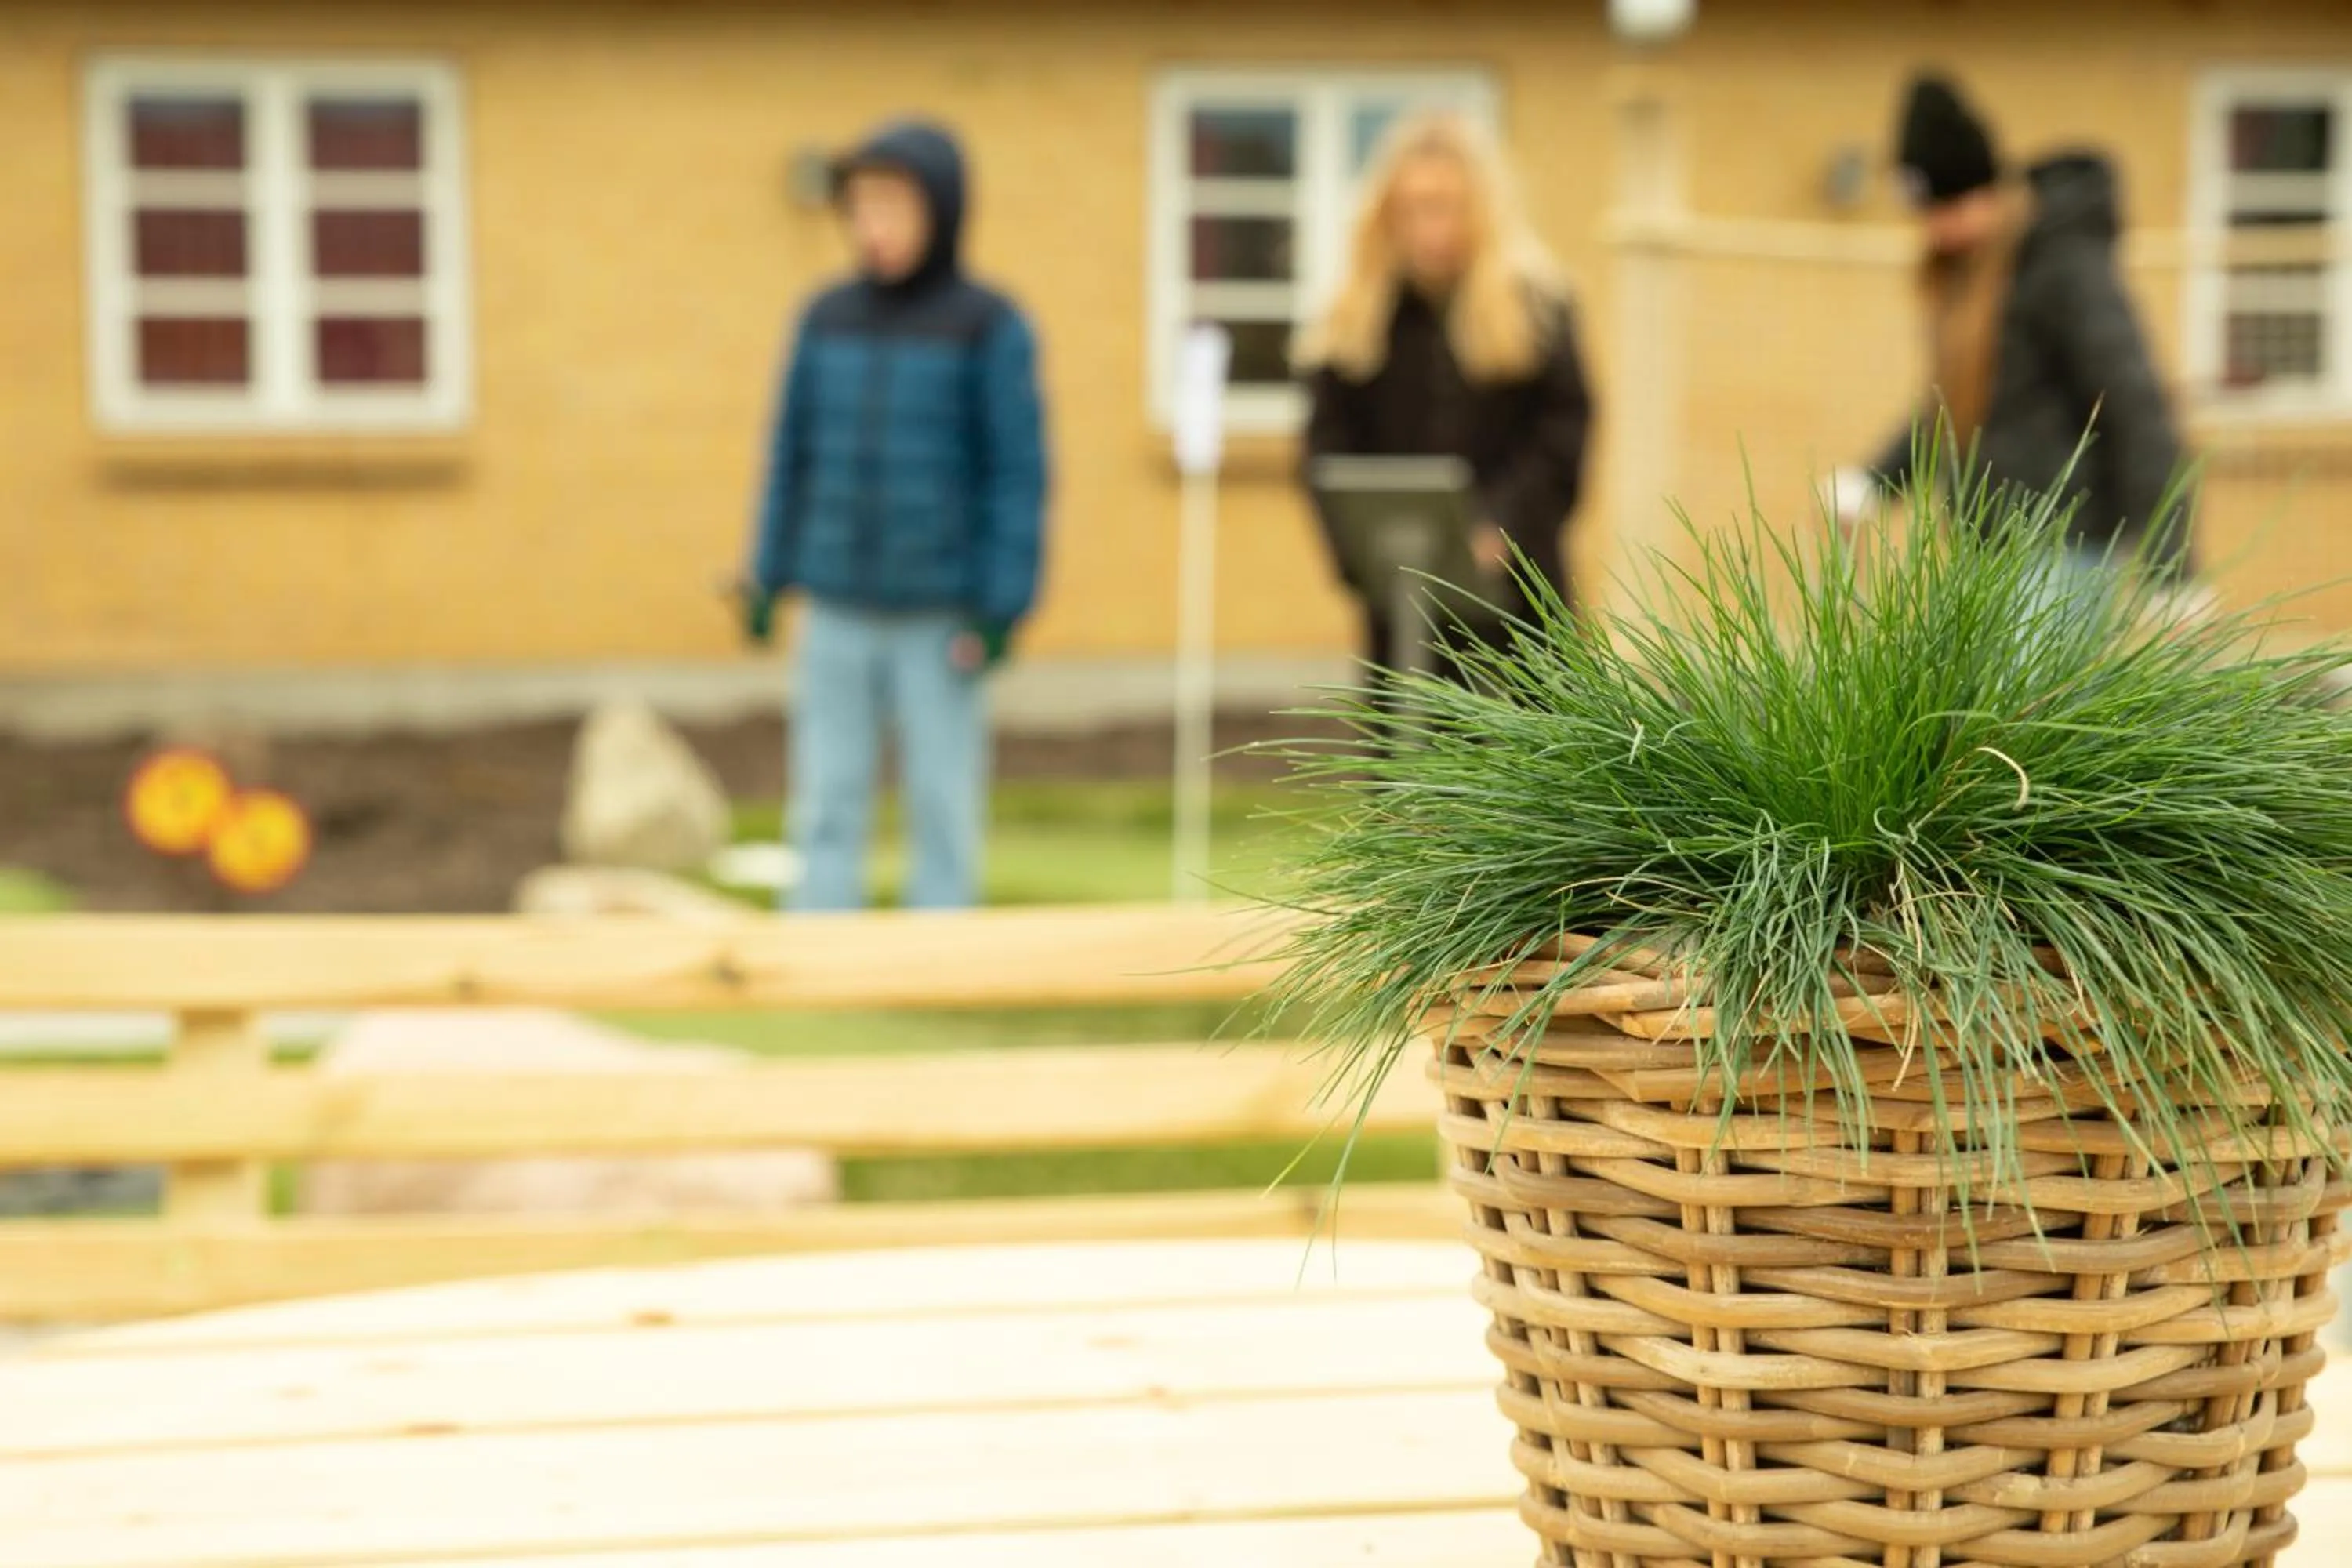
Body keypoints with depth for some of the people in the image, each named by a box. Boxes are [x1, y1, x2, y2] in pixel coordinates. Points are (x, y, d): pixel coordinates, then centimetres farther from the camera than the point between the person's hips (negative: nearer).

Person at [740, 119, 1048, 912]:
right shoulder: (828, 318, 4)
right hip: (837, 613, 3)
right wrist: (767, 576, 8)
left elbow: (1018, 471, -6)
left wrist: (1001, 606, -9)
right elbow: (793, 452, 10)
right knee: (828, 805, 4)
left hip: (939, 617, -3)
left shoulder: (988, 327, -6)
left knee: (944, 810, 4)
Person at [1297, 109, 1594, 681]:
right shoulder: (1355, 316, 3)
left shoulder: (1535, 302, -1)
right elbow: (1330, 447, 2)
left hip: (1511, 586, -1)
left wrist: (1499, 532, -14)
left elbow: (1564, 430, -3)